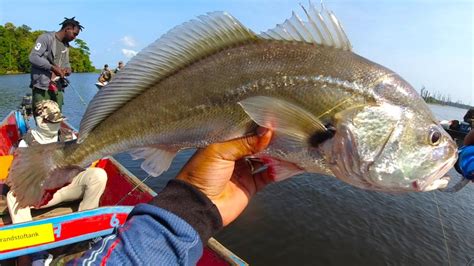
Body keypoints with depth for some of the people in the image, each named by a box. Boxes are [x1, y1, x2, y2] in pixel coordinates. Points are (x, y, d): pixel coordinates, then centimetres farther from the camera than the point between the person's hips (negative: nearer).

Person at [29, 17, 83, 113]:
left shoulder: (66, 45, 19)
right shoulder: (46, 38, -4)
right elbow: (33, 57, -13)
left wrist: (68, 69, 2)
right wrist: (53, 68, -19)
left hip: (58, 88, 7)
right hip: (42, 87, -6)